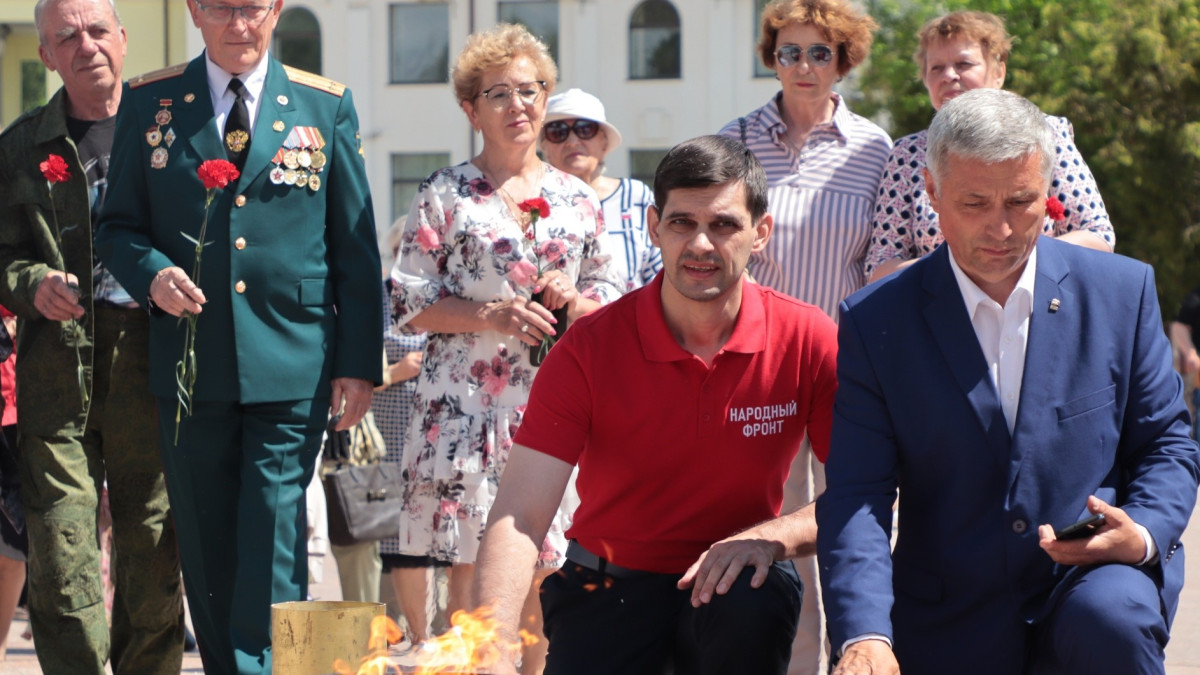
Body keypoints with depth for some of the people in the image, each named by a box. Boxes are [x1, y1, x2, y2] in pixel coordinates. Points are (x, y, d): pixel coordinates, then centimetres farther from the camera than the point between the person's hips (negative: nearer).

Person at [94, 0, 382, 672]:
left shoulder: (328, 106, 6)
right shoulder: (149, 102, 7)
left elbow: (356, 246, 6)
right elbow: (119, 226, 11)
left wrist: (360, 362, 0)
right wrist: (153, 274, -12)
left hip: (293, 366, -1)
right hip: (190, 360, 2)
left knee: (274, 542, -8)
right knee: (206, 546, 7)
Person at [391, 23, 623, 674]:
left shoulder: (578, 198, 11)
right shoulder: (444, 195, 2)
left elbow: (609, 293, 17)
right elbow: (410, 305, 0)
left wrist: (576, 301, -4)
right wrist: (491, 315, -13)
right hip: (467, 400, -3)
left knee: (542, 569, 2)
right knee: (471, 565, -4)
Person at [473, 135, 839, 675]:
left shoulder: (808, 340, -10)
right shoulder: (589, 348, -12)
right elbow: (519, 517, -19)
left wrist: (774, 537, -29)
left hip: (734, 582, 0)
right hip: (610, 584, 0)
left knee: (754, 607, -33)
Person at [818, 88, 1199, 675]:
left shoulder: (1121, 291, 2)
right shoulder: (876, 321, -2)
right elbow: (856, 495, -8)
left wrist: (1144, 534, -15)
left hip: (1093, 582, 0)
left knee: (1112, 622, -32)